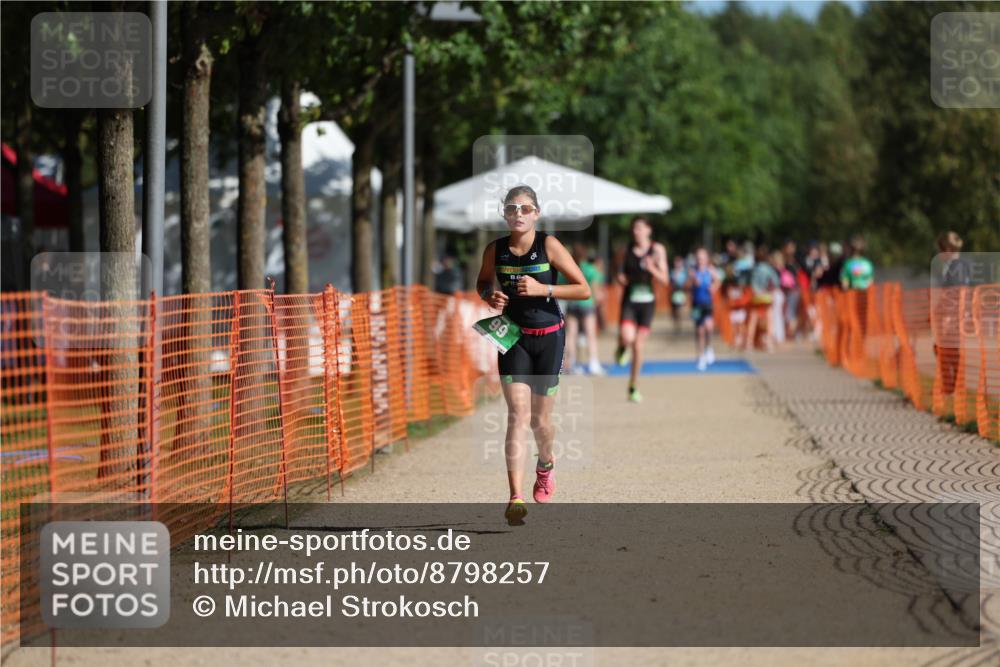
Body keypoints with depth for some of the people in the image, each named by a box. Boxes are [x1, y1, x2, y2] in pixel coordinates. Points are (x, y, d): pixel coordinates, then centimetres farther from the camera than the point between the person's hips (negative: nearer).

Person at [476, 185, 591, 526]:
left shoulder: (549, 245, -10)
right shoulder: (495, 250, -2)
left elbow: (584, 290, -10)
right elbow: (483, 282, 17)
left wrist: (542, 289, -22)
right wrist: (490, 296, -6)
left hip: (549, 337, -1)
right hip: (513, 336, 1)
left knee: (540, 418, 9)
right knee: (517, 415, -12)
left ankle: (546, 463, 45)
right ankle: (515, 498, -19)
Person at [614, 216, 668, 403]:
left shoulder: (657, 250, -3)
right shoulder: (628, 249, 4)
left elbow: (665, 279, -5)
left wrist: (652, 269, -24)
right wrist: (621, 278, -6)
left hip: (646, 300, -1)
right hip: (629, 300, 1)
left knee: (638, 345, 3)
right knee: (627, 337, -25)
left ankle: (633, 387, 18)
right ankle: (622, 347, 13)